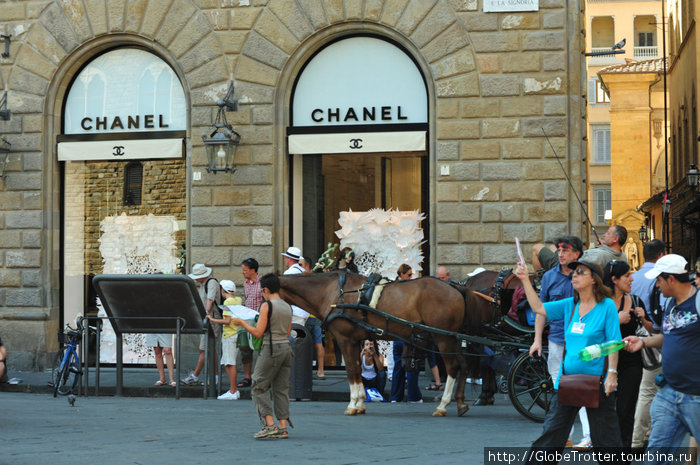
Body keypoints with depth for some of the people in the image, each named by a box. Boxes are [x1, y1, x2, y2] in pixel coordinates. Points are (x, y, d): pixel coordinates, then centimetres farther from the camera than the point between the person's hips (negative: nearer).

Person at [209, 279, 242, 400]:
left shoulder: (228, 301, -12)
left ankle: (233, 392, -7)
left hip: (230, 335, -9)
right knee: (226, 364, 13)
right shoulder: (239, 300, 13)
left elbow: (227, 321, -18)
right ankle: (234, 390, 14)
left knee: (230, 363, -7)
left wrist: (212, 319, -10)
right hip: (236, 333, 9)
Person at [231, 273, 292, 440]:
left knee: (259, 387, 2)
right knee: (281, 388, 10)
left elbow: (258, 332, -13)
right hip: (286, 347, 7)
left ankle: (269, 425, -6)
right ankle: (282, 427, 8)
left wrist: (241, 322, -1)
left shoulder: (267, 305, -11)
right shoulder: (287, 307, 10)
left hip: (271, 349, -7)